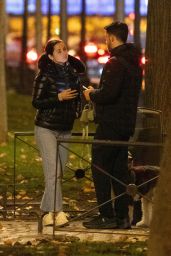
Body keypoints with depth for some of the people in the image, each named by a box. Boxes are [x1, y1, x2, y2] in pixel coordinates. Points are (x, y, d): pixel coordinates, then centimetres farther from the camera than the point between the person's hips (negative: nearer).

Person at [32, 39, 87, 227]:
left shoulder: (73, 73, 7)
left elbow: (78, 96, 22)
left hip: (65, 129, 6)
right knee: (53, 171, -14)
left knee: (59, 172, 7)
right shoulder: (45, 75, -9)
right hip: (46, 128, -6)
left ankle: (47, 212, 16)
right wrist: (59, 98, -21)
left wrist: (78, 111, 4)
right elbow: (36, 102, -11)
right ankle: (57, 212, -18)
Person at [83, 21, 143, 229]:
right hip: (126, 124, 9)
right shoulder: (133, 62, 14)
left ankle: (106, 216, -6)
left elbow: (108, 93, -25)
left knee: (100, 169, -4)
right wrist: (97, 93, 17)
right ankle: (122, 216, 13)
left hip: (110, 124, -9)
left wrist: (92, 95, -6)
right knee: (120, 169, 12)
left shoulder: (115, 63, -16)